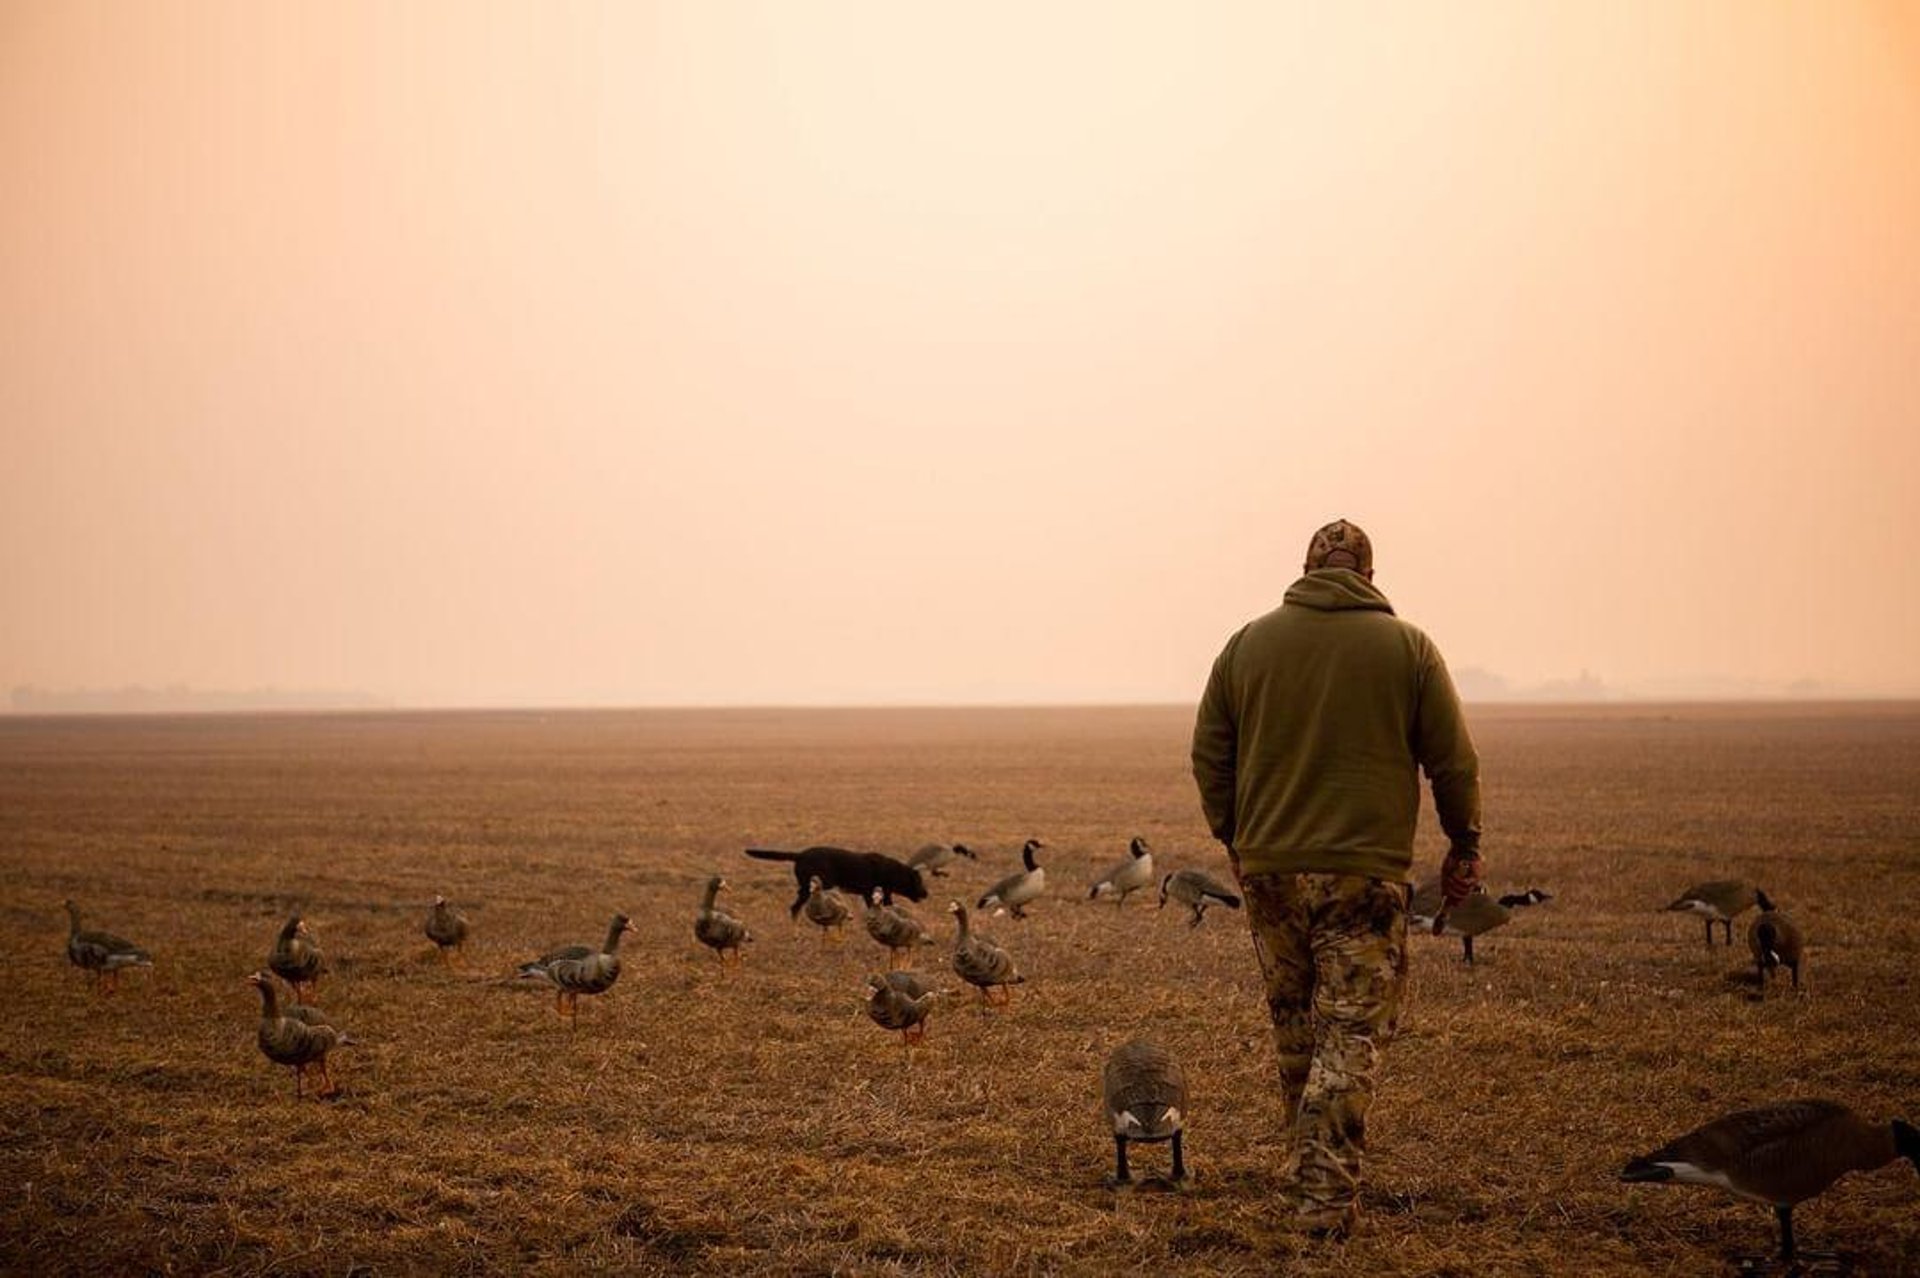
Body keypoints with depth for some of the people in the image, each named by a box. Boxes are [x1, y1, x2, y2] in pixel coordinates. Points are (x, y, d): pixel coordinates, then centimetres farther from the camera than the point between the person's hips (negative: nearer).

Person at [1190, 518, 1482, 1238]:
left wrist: (1234, 839, 21)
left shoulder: (1248, 643, 6)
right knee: (1352, 1036, -1)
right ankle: (1324, 1198, -7)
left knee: (1295, 1030, 16)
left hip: (1268, 869, 3)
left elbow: (1208, 755, 8)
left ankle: (1306, 1175, 26)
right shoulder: (1407, 647, 0)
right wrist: (1464, 845, 14)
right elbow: (1454, 761, 1)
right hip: (1364, 873, -3)